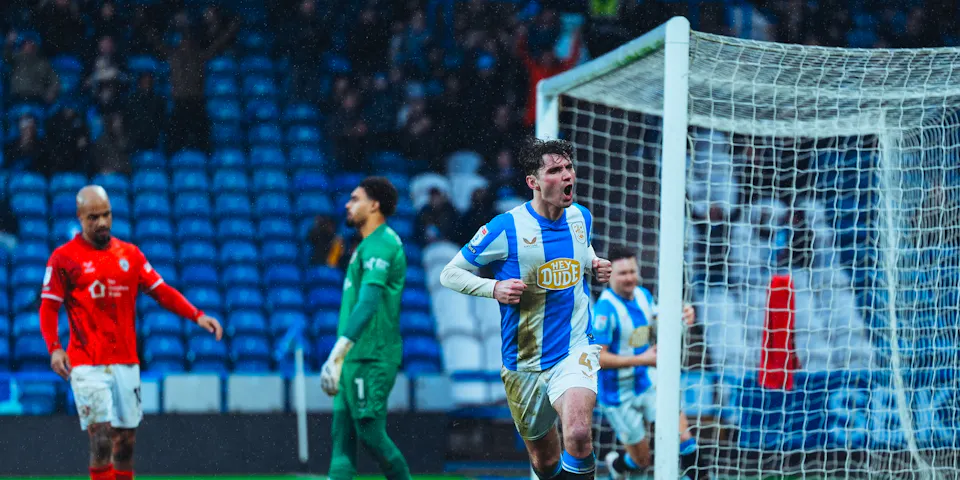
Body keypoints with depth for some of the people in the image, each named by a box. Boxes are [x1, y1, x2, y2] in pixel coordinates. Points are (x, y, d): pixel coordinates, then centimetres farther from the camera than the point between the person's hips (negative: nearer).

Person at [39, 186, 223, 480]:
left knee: (125, 443, 6)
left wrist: (197, 316, -2)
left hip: (126, 364, 4)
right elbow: (48, 308, -2)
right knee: (101, 442, -13)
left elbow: (162, 292, 11)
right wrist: (54, 348, -17)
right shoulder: (64, 258, 0)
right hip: (87, 365, -4)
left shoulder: (130, 254, 11)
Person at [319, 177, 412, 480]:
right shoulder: (370, 245, 19)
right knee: (342, 432, 5)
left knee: (370, 432, -8)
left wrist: (338, 352, -33)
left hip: (370, 359, -10)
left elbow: (368, 303, -26)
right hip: (357, 356, 10)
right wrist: (340, 355, 24)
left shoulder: (379, 245, -14)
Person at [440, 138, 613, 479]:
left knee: (578, 434, -28)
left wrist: (595, 265, 5)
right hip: (524, 360, -1)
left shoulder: (581, 218, 2)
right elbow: (449, 274, -3)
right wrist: (494, 288, -20)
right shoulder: (505, 228, -11)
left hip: (575, 351, 1)